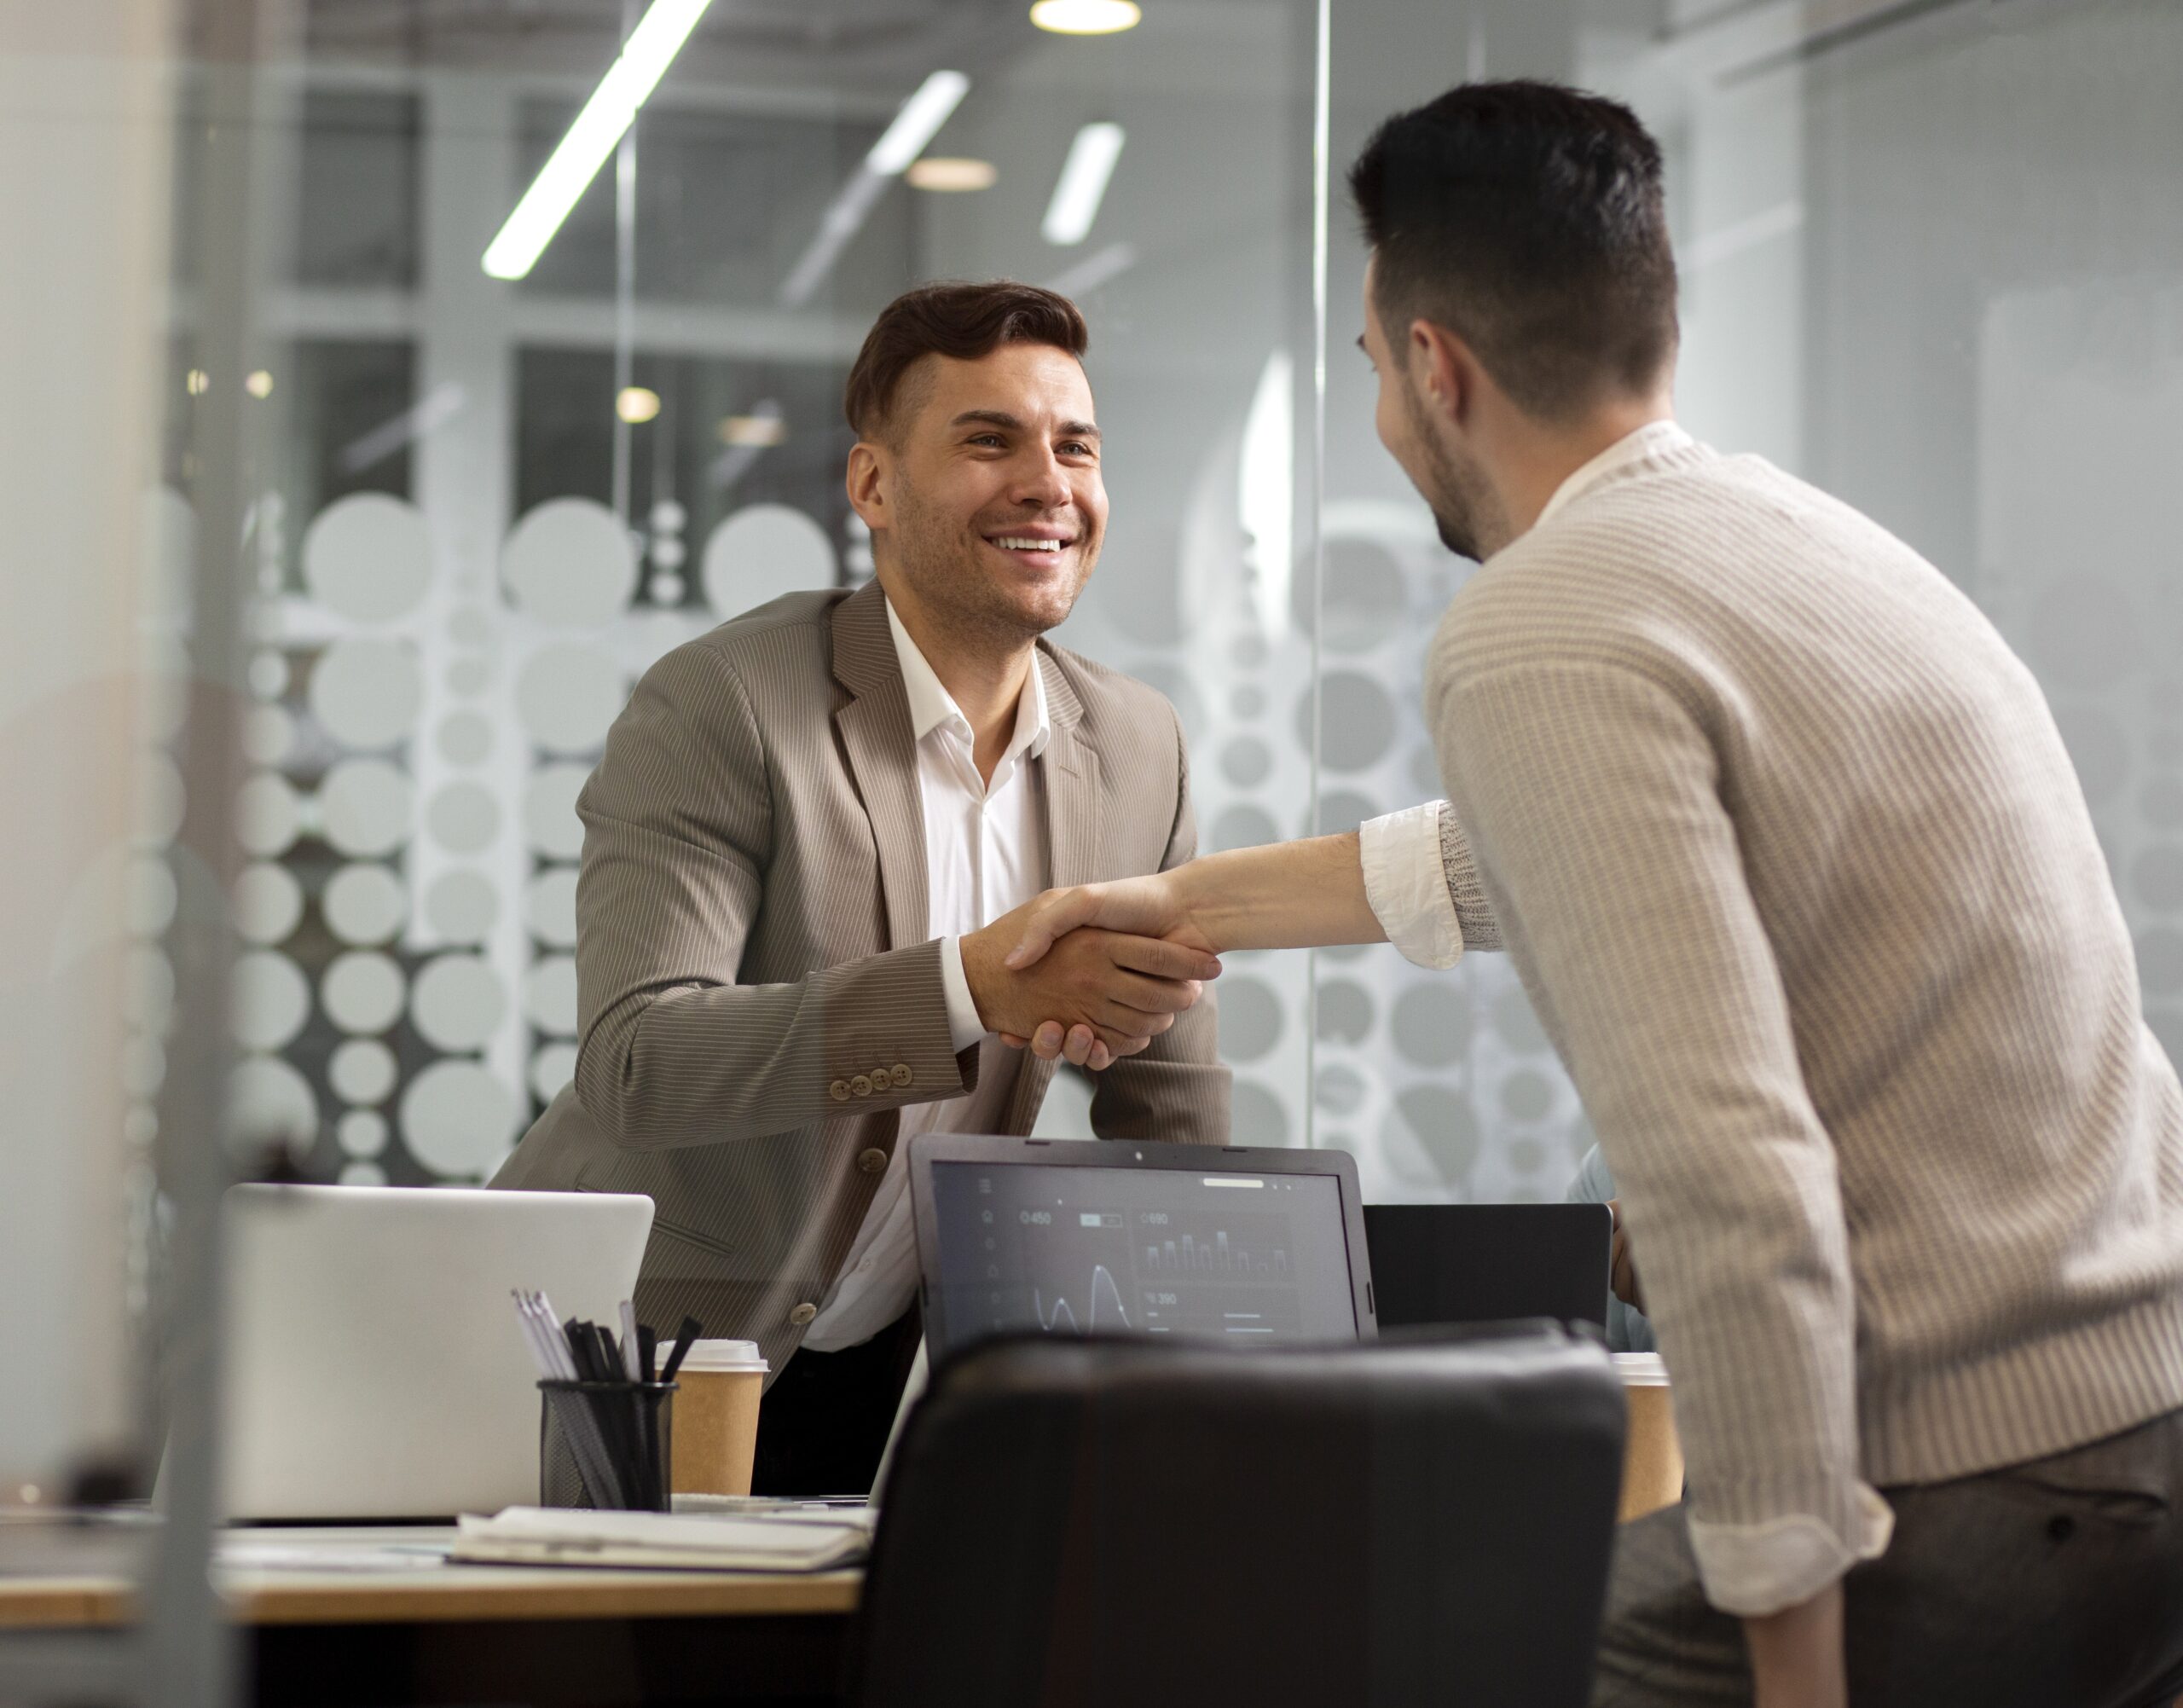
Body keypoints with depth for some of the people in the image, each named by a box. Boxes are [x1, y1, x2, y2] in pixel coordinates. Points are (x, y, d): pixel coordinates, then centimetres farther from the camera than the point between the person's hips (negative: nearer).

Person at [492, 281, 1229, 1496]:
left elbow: (1173, 1139, 9)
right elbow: (634, 1063, -29)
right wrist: (976, 984, -38)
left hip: (872, 1383, 5)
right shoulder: (721, 706, -16)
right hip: (627, 1370, -4)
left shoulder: (1141, 750, 2)